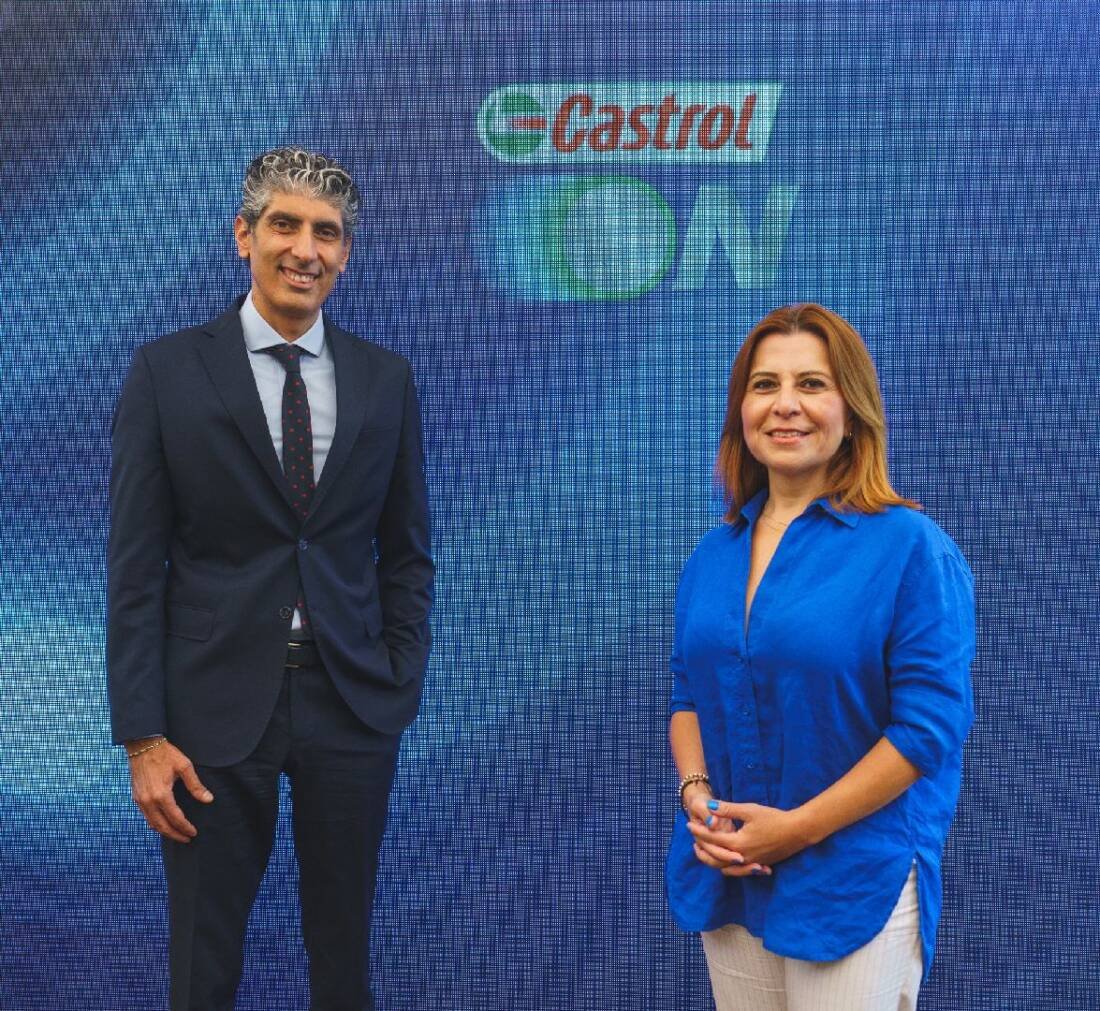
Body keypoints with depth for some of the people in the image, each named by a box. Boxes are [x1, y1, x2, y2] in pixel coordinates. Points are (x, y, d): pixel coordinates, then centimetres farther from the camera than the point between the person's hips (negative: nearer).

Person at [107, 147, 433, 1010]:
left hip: (351, 706, 2)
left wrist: (401, 688, 0)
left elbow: (406, 552, 9)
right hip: (216, 707, -2)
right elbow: (136, 567, -4)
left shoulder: (386, 379, 4)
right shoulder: (168, 371, -3)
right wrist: (143, 734, -8)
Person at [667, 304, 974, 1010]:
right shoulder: (715, 555, 8)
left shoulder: (910, 547, -11)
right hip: (728, 875, 5)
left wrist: (798, 827, -15)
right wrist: (696, 793, -4)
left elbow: (930, 725, -14)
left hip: (855, 884, -5)